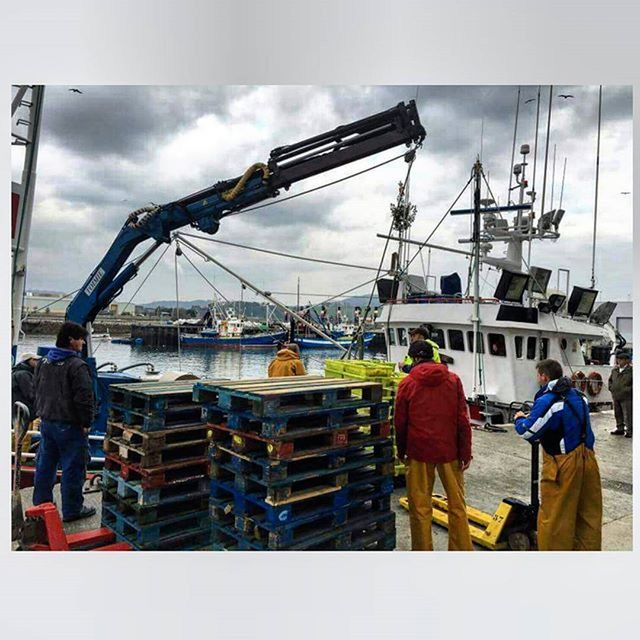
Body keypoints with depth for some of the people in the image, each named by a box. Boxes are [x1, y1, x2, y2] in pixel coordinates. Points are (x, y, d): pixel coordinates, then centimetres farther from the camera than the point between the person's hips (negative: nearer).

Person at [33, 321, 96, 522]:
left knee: (45, 465, 18)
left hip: (46, 422, 8)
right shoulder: (77, 366, -19)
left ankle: (41, 504, 30)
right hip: (69, 425, -8)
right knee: (72, 468, 2)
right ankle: (72, 510, 10)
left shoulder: (43, 362, 9)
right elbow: (84, 398, -21)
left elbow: (37, 391, 19)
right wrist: (86, 423, -10)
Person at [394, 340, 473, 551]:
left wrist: (401, 452, 13)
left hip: (419, 451, -1)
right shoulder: (453, 380, 0)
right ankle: (462, 548, 20)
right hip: (449, 450, 2)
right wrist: (466, 453, 2)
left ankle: (423, 549, 16)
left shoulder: (407, 383, -3)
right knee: (457, 504, 13)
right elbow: (463, 420, -3)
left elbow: (400, 422, 0)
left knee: (420, 506, 8)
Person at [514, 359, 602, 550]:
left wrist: (520, 419, 6)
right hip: (587, 459, 8)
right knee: (589, 513, 17)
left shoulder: (547, 401, -16)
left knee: (554, 517, 4)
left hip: (564, 464, -8)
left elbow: (528, 433, -15)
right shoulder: (578, 396, 8)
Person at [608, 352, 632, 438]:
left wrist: (628, 390, -16)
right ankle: (620, 429, 28)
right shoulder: (615, 370, 9)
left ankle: (629, 431, 10)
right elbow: (610, 380, 23)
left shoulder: (631, 370, -11)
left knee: (628, 415, 0)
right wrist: (611, 387, 10)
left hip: (626, 397, -7)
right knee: (618, 414, 16)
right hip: (616, 396, 7)